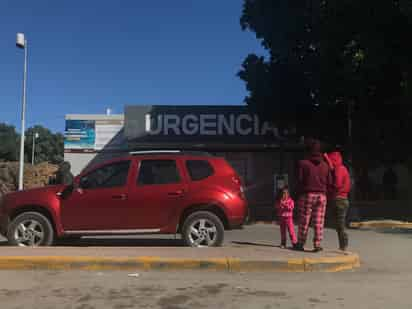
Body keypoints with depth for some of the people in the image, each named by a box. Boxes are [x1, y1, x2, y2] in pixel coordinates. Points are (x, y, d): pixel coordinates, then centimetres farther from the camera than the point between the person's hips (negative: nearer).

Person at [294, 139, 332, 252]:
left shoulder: (303, 163, -6)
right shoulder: (325, 165, 7)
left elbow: (299, 180, -9)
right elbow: (329, 182, 5)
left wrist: (300, 192, 6)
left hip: (307, 195, -3)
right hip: (321, 196, 3)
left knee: (304, 222, 5)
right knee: (319, 223, 5)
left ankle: (300, 244, 13)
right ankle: (317, 245, 5)